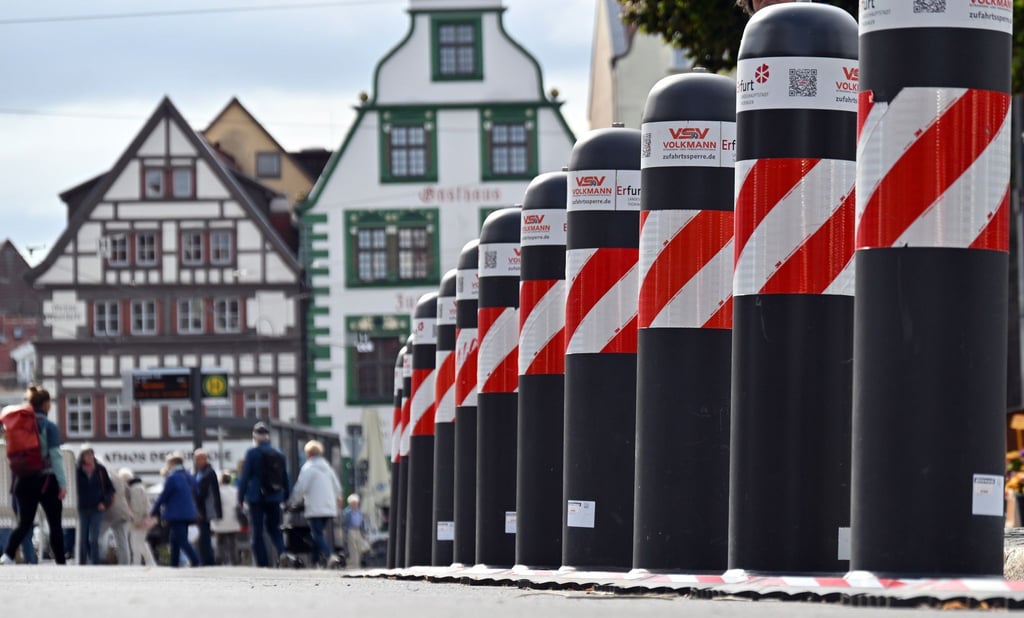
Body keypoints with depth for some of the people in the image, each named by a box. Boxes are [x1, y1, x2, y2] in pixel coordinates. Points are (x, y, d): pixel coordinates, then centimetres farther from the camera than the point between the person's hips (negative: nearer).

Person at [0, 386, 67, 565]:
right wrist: (62, 483, -12)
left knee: (24, 524, 8)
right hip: (46, 480, -4)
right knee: (55, 525, 7)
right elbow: (56, 456, -13)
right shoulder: (49, 427, -9)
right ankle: (60, 564, 7)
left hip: (25, 481, 4)